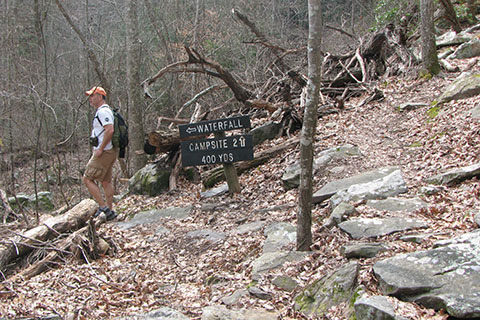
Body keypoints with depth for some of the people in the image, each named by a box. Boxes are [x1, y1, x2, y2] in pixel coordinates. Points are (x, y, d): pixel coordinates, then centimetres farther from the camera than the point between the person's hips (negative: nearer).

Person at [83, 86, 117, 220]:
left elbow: (110, 130, -27)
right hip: (109, 152, 10)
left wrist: (100, 149, -22)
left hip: (104, 152, -10)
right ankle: (109, 211, 16)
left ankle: (103, 207, -9)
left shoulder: (103, 111, -15)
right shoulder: (103, 111, 19)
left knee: (88, 179, -7)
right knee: (106, 181, 13)